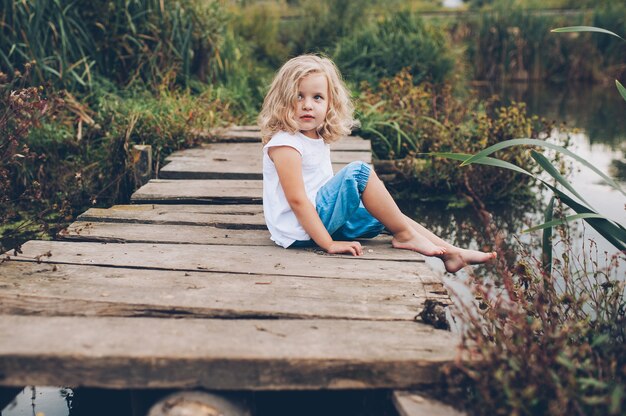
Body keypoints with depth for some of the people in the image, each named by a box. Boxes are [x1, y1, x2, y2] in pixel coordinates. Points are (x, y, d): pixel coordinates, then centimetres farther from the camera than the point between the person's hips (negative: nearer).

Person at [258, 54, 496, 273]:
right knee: (359, 171, -20)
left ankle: (451, 254, 13)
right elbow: (297, 200, -23)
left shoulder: (318, 138, 11)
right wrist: (329, 243, -25)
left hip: (323, 215, 10)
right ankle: (404, 234, -6)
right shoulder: (285, 144, -18)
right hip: (300, 230, -10)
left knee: (386, 214, 12)